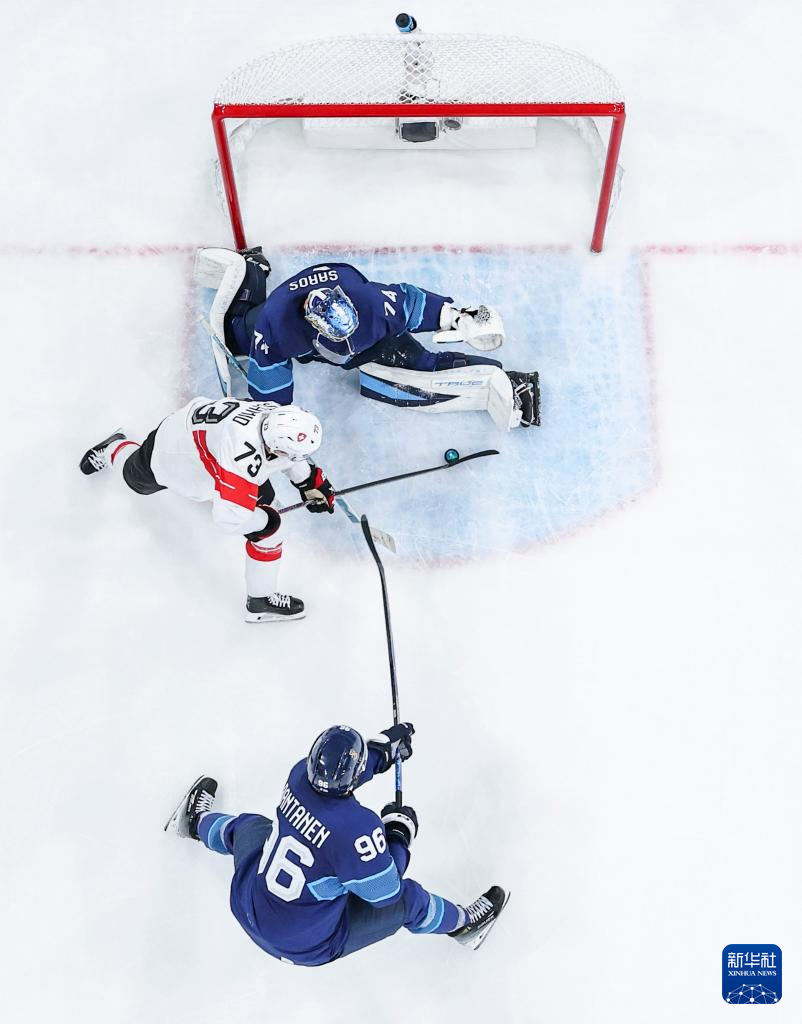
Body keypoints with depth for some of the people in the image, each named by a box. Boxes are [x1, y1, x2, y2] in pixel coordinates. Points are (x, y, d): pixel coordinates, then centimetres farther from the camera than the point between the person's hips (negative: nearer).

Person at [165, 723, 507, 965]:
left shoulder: (298, 776, -17)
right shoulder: (359, 827, -35)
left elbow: (330, 774, 10)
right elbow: (384, 893, -19)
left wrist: (384, 747, 11)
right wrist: (399, 834, -6)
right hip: (308, 946, -5)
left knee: (250, 826, 34)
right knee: (408, 898, 7)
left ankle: (196, 821, 65)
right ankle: (463, 923, 35)